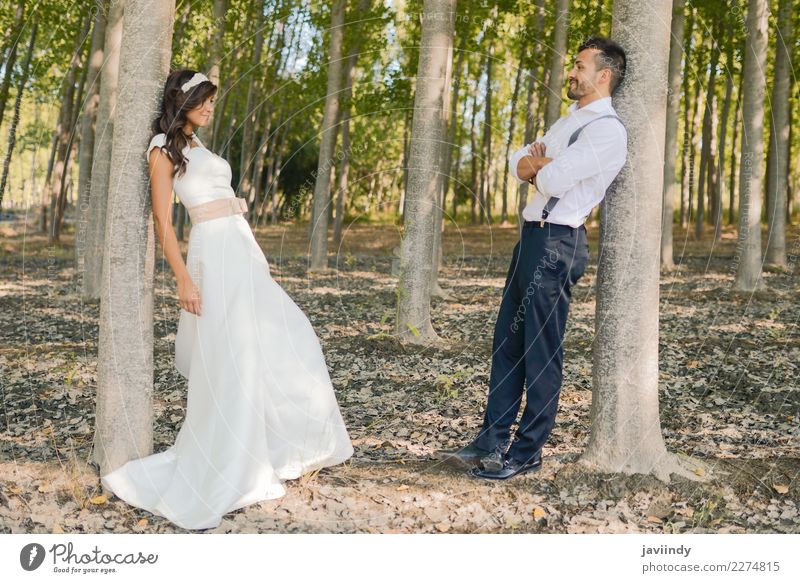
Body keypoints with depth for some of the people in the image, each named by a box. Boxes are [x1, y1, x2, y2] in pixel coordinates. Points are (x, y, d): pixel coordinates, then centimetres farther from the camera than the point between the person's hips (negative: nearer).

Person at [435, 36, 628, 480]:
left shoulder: (607, 130, -12)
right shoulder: (569, 120, 20)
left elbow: (553, 179, -21)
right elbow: (517, 163, 17)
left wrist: (536, 167, 1)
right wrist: (540, 166, -5)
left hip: (558, 244, -10)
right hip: (532, 236, 10)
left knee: (541, 352, -2)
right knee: (507, 342, 10)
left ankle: (526, 452, 8)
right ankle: (492, 442, 17)